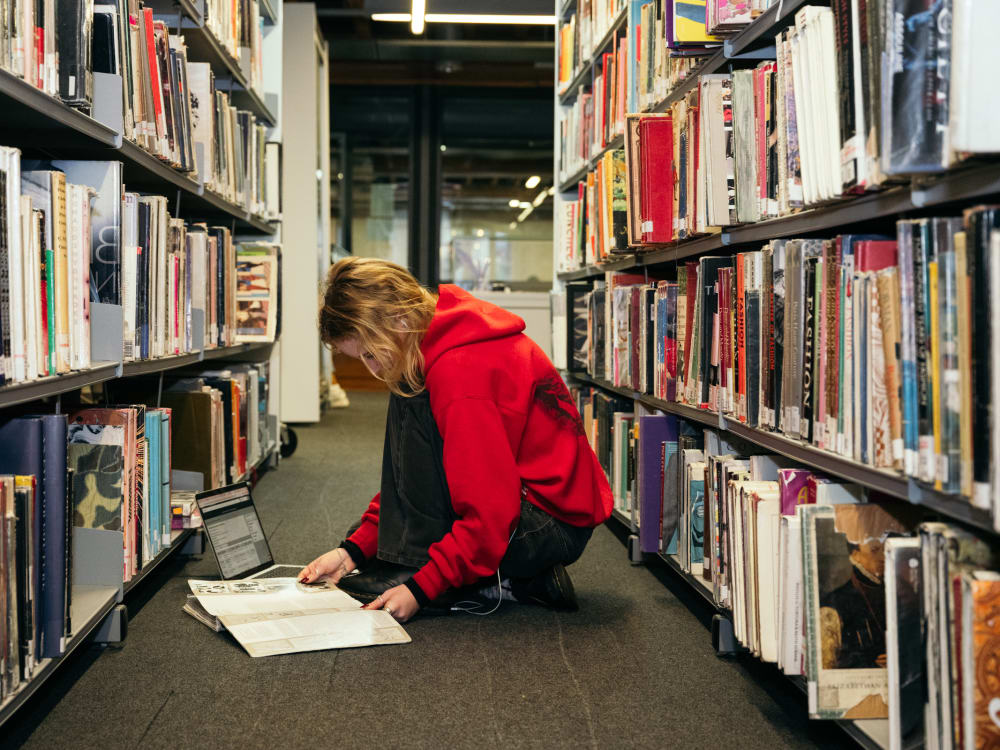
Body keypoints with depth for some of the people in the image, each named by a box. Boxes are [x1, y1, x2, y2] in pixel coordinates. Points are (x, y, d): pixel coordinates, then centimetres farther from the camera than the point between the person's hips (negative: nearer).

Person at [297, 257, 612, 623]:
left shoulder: (461, 373, -25)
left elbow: (490, 513, -27)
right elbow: (407, 478, 9)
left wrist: (421, 588, -24)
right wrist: (354, 549, 0)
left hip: (554, 525, -10)